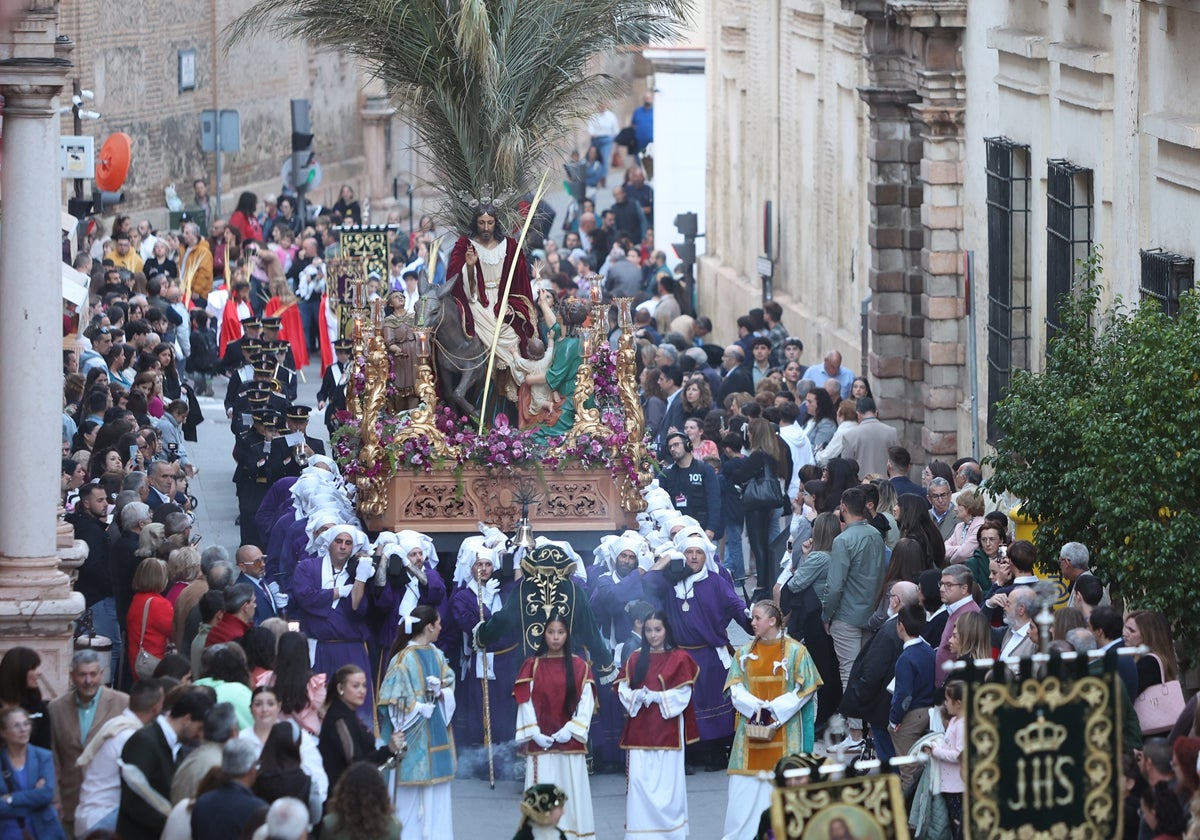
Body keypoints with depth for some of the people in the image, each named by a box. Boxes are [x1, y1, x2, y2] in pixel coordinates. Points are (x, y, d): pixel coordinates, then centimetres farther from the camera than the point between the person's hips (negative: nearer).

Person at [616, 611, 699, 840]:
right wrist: (638, 696, -13)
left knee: (668, 780, -3)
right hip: (640, 729, 3)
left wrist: (656, 697, -14)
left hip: (667, 729, -3)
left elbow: (683, 696, -5)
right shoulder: (635, 659, 11)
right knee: (638, 780, -4)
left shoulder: (679, 659, 2)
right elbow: (623, 690, 7)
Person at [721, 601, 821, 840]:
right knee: (746, 787, -1)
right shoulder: (745, 652, 10)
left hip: (785, 729, -3)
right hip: (751, 728, 3)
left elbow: (803, 690, -4)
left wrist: (774, 710, -12)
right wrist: (756, 708, -13)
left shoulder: (795, 651, 0)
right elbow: (736, 688, 4)